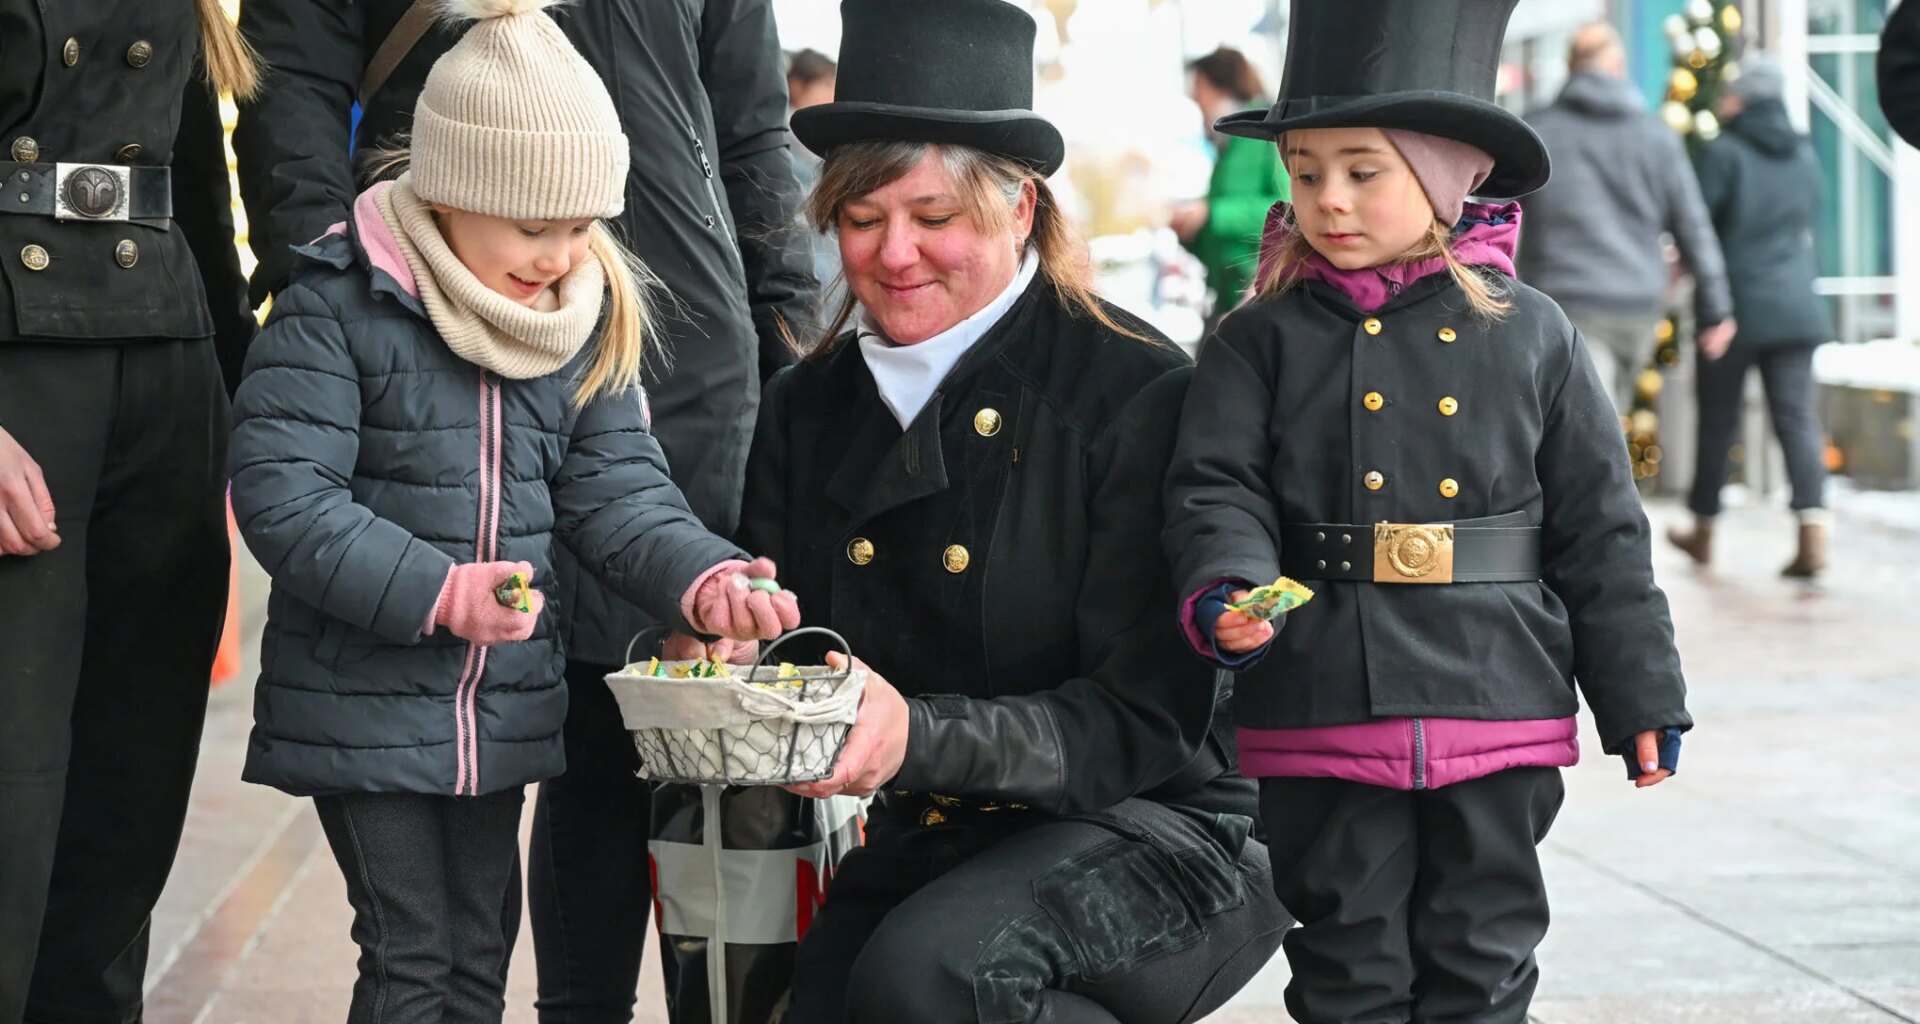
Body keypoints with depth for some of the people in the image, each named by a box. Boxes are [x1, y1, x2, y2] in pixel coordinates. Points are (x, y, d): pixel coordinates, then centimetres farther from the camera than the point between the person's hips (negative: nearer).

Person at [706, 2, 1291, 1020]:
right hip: (905, 853, 5)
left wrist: (921, 736, -29)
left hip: (1143, 825, -5)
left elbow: (1148, 718, -14)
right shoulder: (806, 411, 7)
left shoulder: (1136, 393, -10)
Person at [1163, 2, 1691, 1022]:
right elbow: (1215, 487, -4)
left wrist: (1640, 697, 7)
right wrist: (1224, 590, -26)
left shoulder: (1530, 334, 3)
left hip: (1498, 711, 1)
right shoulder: (1264, 341, 2)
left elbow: (1600, 525, 6)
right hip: (1321, 715, 0)